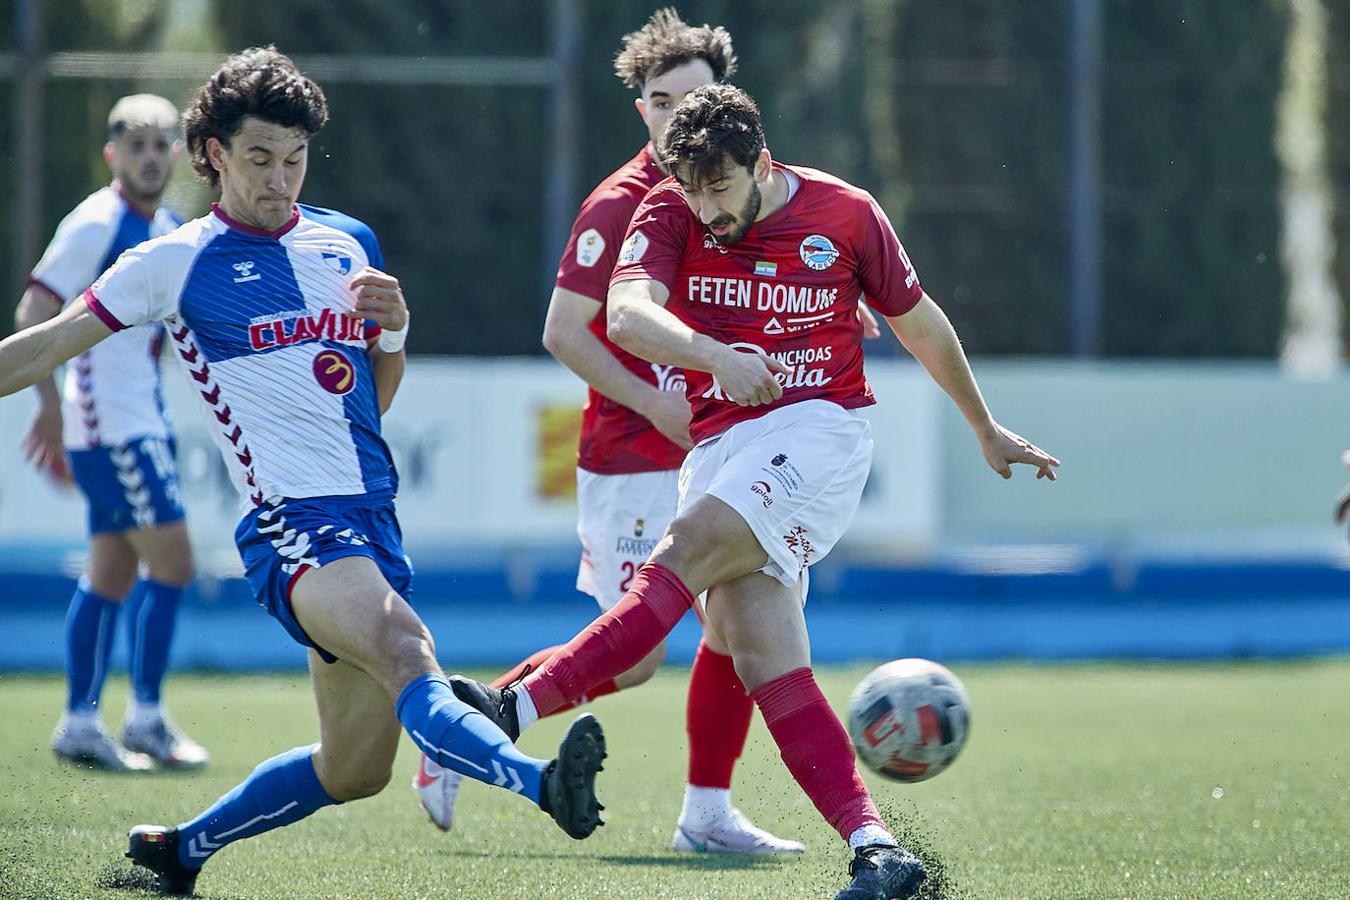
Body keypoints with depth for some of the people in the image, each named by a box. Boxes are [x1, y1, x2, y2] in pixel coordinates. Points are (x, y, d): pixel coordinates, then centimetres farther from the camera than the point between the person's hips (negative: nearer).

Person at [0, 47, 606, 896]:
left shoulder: (351, 244, 16)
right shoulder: (178, 262, 2)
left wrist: (393, 329, 5)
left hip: (373, 519, 7)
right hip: (292, 523, -7)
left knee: (354, 769, 7)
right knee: (407, 656, -33)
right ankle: (544, 783, -58)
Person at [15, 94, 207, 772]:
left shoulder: (169, 230, 13)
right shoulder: (96, 224, -12)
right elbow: (32, 315, -15)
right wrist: (51, 403, -21)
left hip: (141, 422, 9)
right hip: (109, 424, -9)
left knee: (111, 575, 9)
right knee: (172, 560, -10)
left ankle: (80, 724, 12)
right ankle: (145, 717, -4)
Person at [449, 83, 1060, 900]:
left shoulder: (844, 214, 0)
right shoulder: (670, 213, 1)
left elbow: (919, 322, 15)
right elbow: (626, 313, -18)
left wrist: (986, 429, 26)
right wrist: (716, 357, -36)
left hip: (817, 433, -4)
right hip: (720, 444, 4)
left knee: (688, 549, -27)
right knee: (765, 661, -11)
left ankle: (521, 708, -34)